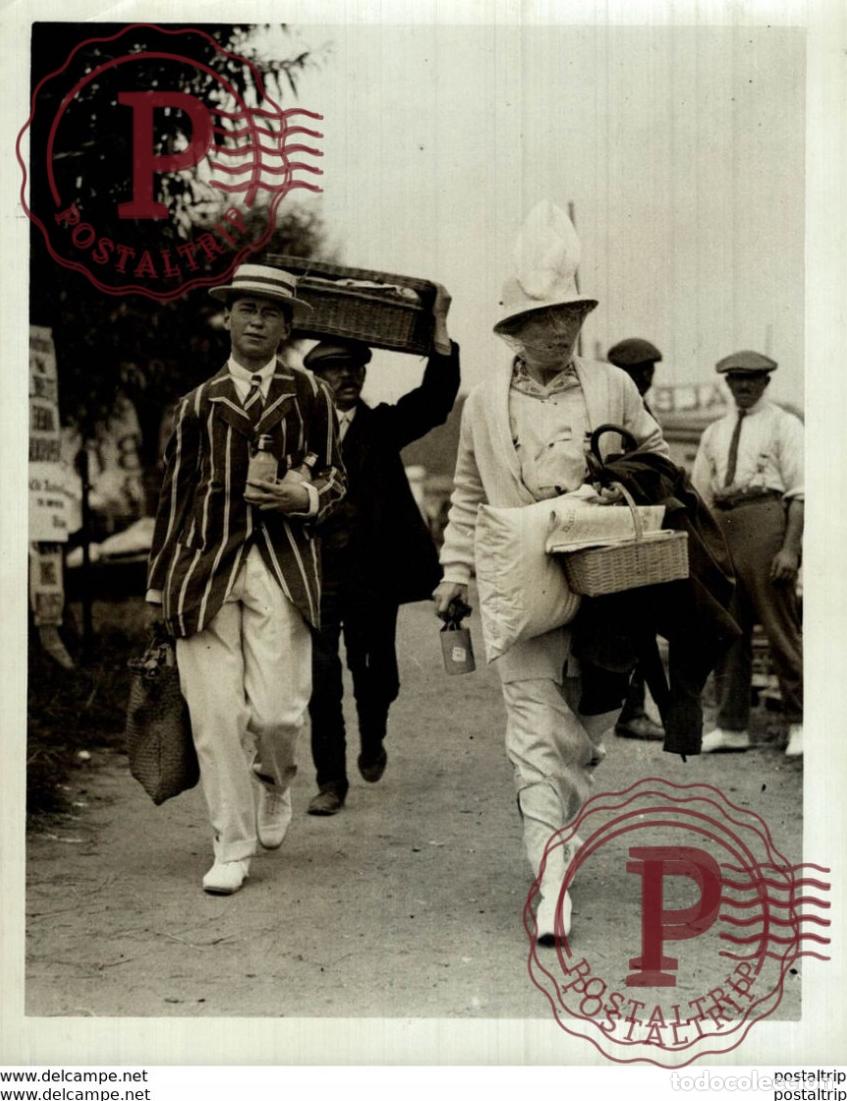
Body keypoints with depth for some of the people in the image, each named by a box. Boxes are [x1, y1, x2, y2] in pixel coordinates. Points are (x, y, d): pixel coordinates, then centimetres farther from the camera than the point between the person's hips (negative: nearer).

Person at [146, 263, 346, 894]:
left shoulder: (308, 394, 11)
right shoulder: (199, 403, 14)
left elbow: (335, 476, 17)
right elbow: (174, 495, 16)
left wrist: (303, 497, -7)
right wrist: (160, 583, 14)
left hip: (283, 567, -1)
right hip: (204, 565, 1)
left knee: (279, 712, -8)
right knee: (216, 717, -4)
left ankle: (275, 781, 28)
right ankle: (233, 848, 9)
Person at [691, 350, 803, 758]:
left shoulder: (783, 424, 3)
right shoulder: (715, 432, 19)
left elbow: (799, 492, -4)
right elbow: (700, 494, 20)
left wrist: (790, 548, -14)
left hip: (765, 519, -6)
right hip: (721, 526, 6)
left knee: (780, 626, -4)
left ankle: (800, 722, 7)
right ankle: (731, 726, 14)